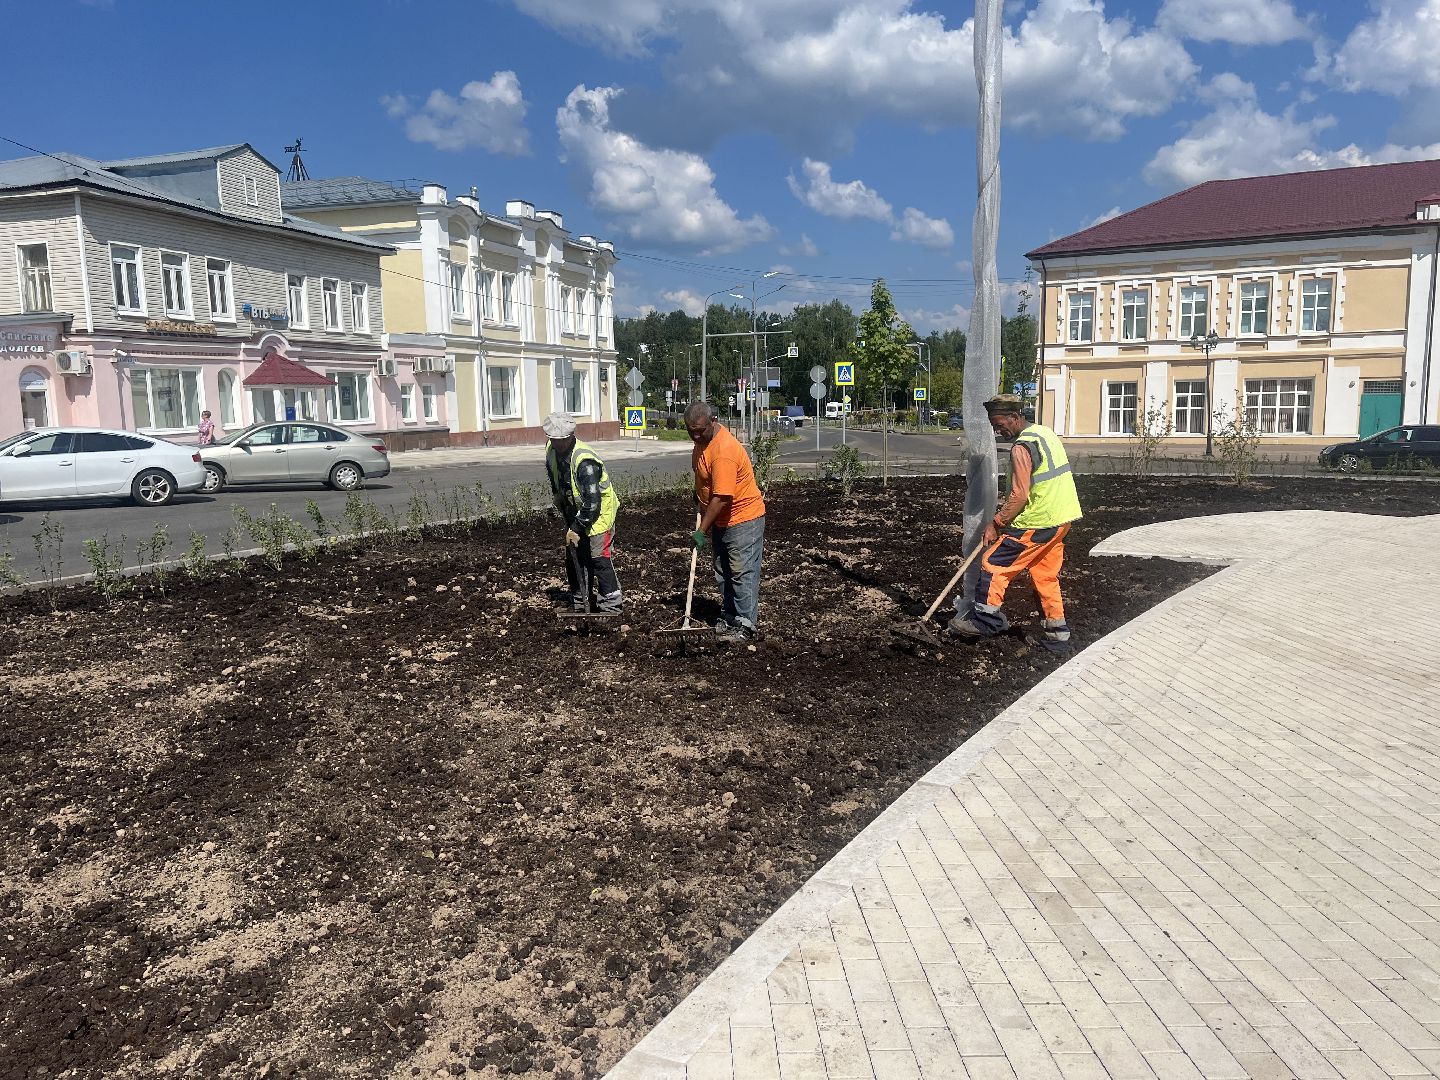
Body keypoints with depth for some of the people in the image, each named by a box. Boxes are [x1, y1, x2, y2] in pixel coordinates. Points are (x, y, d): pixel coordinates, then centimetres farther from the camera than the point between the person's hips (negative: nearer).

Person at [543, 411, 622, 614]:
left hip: (599, 512, -8)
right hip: (575, 513, 8)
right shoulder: (551, 453, -4)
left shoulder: (585, 461, -30)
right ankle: (579, 603, 24)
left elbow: (592, 500, -29)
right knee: (573, 557, 11)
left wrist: (577, 528, -24)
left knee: (599, 557, -10)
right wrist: (569, 522, 10)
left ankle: (611, 605, -1)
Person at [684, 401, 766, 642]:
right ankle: (729, 617, 27)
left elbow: (721, 498, -31)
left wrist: (702, 531, -26)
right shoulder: (703, 438, 0)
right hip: (721, 520, 10)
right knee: (723, 573, 16)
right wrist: (699, 493, 18)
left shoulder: (724, 451, -30)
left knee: (743, 573, -6)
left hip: (743, 517, -10)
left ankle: (745, 625, 0)